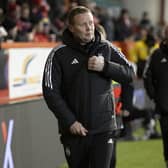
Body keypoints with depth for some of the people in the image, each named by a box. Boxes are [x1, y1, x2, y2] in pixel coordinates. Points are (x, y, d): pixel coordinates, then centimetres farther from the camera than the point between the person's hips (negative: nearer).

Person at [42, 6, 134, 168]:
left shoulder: (107, 48, 4)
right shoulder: (59, 54, -4)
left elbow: (129, 74, 2)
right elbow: (50, 92, -7)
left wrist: (105, 66, -15)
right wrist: (70, 121, -12)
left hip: (103, 129, 0)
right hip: (74, 130, 0)